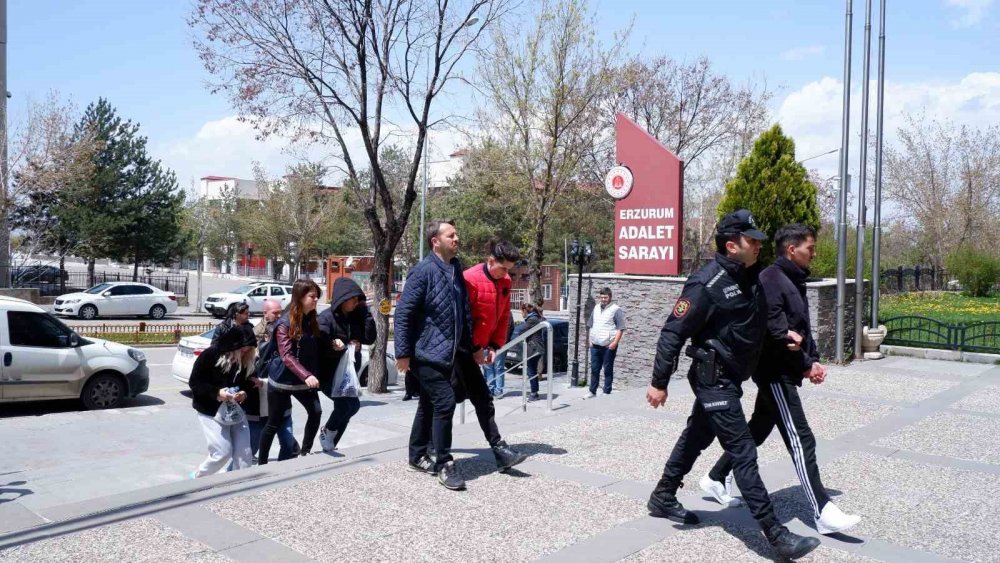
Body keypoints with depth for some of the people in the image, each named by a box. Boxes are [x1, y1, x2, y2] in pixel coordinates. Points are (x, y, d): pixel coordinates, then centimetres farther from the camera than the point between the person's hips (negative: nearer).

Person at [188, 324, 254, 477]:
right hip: (211, 412, -5)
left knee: (244, 451, -4)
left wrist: (244, 393, -12)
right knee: (223, 452, -6)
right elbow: (194, 382, -13)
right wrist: (216, 393, -26)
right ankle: (197, 477, 21)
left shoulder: (244, 360, -2)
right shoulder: (210, 355, -17)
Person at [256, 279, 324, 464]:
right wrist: (306, 375, -34)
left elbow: (316, 350, 8)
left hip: (304, 381, 5)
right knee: (274, 423, 5)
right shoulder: (284, 324, -16)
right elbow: (286, 356, -24)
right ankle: (262, 462, 20)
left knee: (316, 412, -11)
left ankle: (305, 452, 5)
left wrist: (313, 375, -4)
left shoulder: (312, 321, 2)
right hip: (282, 381, -5)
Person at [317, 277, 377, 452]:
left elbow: (369, 338, -4)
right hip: (329, 374, -7)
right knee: (352, 404, -23)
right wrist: (347, 347, -21)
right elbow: (321, 347, -18)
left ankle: (330, 447, 28)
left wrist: (365, 312, -7)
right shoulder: (326, 317, -12)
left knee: (344, 409, 11)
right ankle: (327, 431, 2)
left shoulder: (356, 316, 6)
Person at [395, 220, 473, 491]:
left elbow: (464, 312, 18)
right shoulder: (423, 271, -13)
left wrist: (469, 345, 21)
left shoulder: (456, 269, 10)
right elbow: (403, 312, -14)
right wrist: (403, 352, -16)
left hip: (447, 354, 8)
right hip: (427, 353, -8)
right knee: (445, 401, -12)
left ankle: (418, 456, 30)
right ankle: (444, 464, 1)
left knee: (429, 404, 16)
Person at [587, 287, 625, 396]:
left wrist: (615, 342, -17)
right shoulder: (596, 308, 13)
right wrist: (590, 339, 13)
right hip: (595, 345, 6)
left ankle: (607, 393, 7)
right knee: (594, 369, 11)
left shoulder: (616, 309, -7)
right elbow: (591, 326, 22)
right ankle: (592, 392, 20)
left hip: (608, 346, -6)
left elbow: (620, 328, -10)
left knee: (608, 370, 1)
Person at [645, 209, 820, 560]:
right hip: (714, 380, -9)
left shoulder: (751, 277, 6)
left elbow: (758, 323, 21)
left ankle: (662, 499, 36)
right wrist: (659, 383, -16)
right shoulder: (707, 283, -20)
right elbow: (673, 331, -18)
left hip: (731, 378, 9)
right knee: (743, 453, -7)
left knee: (697, 437, 19)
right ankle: (775, 534, -1)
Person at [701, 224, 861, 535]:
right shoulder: (771, 280, -17)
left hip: (782, 372, 10)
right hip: (776, 372, -10)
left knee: (758, 429, 18)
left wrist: (813, 360, 4)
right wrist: (804, 366, -14)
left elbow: (801, 329, 19)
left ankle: (716, 478, 31)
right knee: (801, 439, -7)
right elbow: (773, 329, -23)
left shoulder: (794, 281, 15)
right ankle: (822, 513, -1)